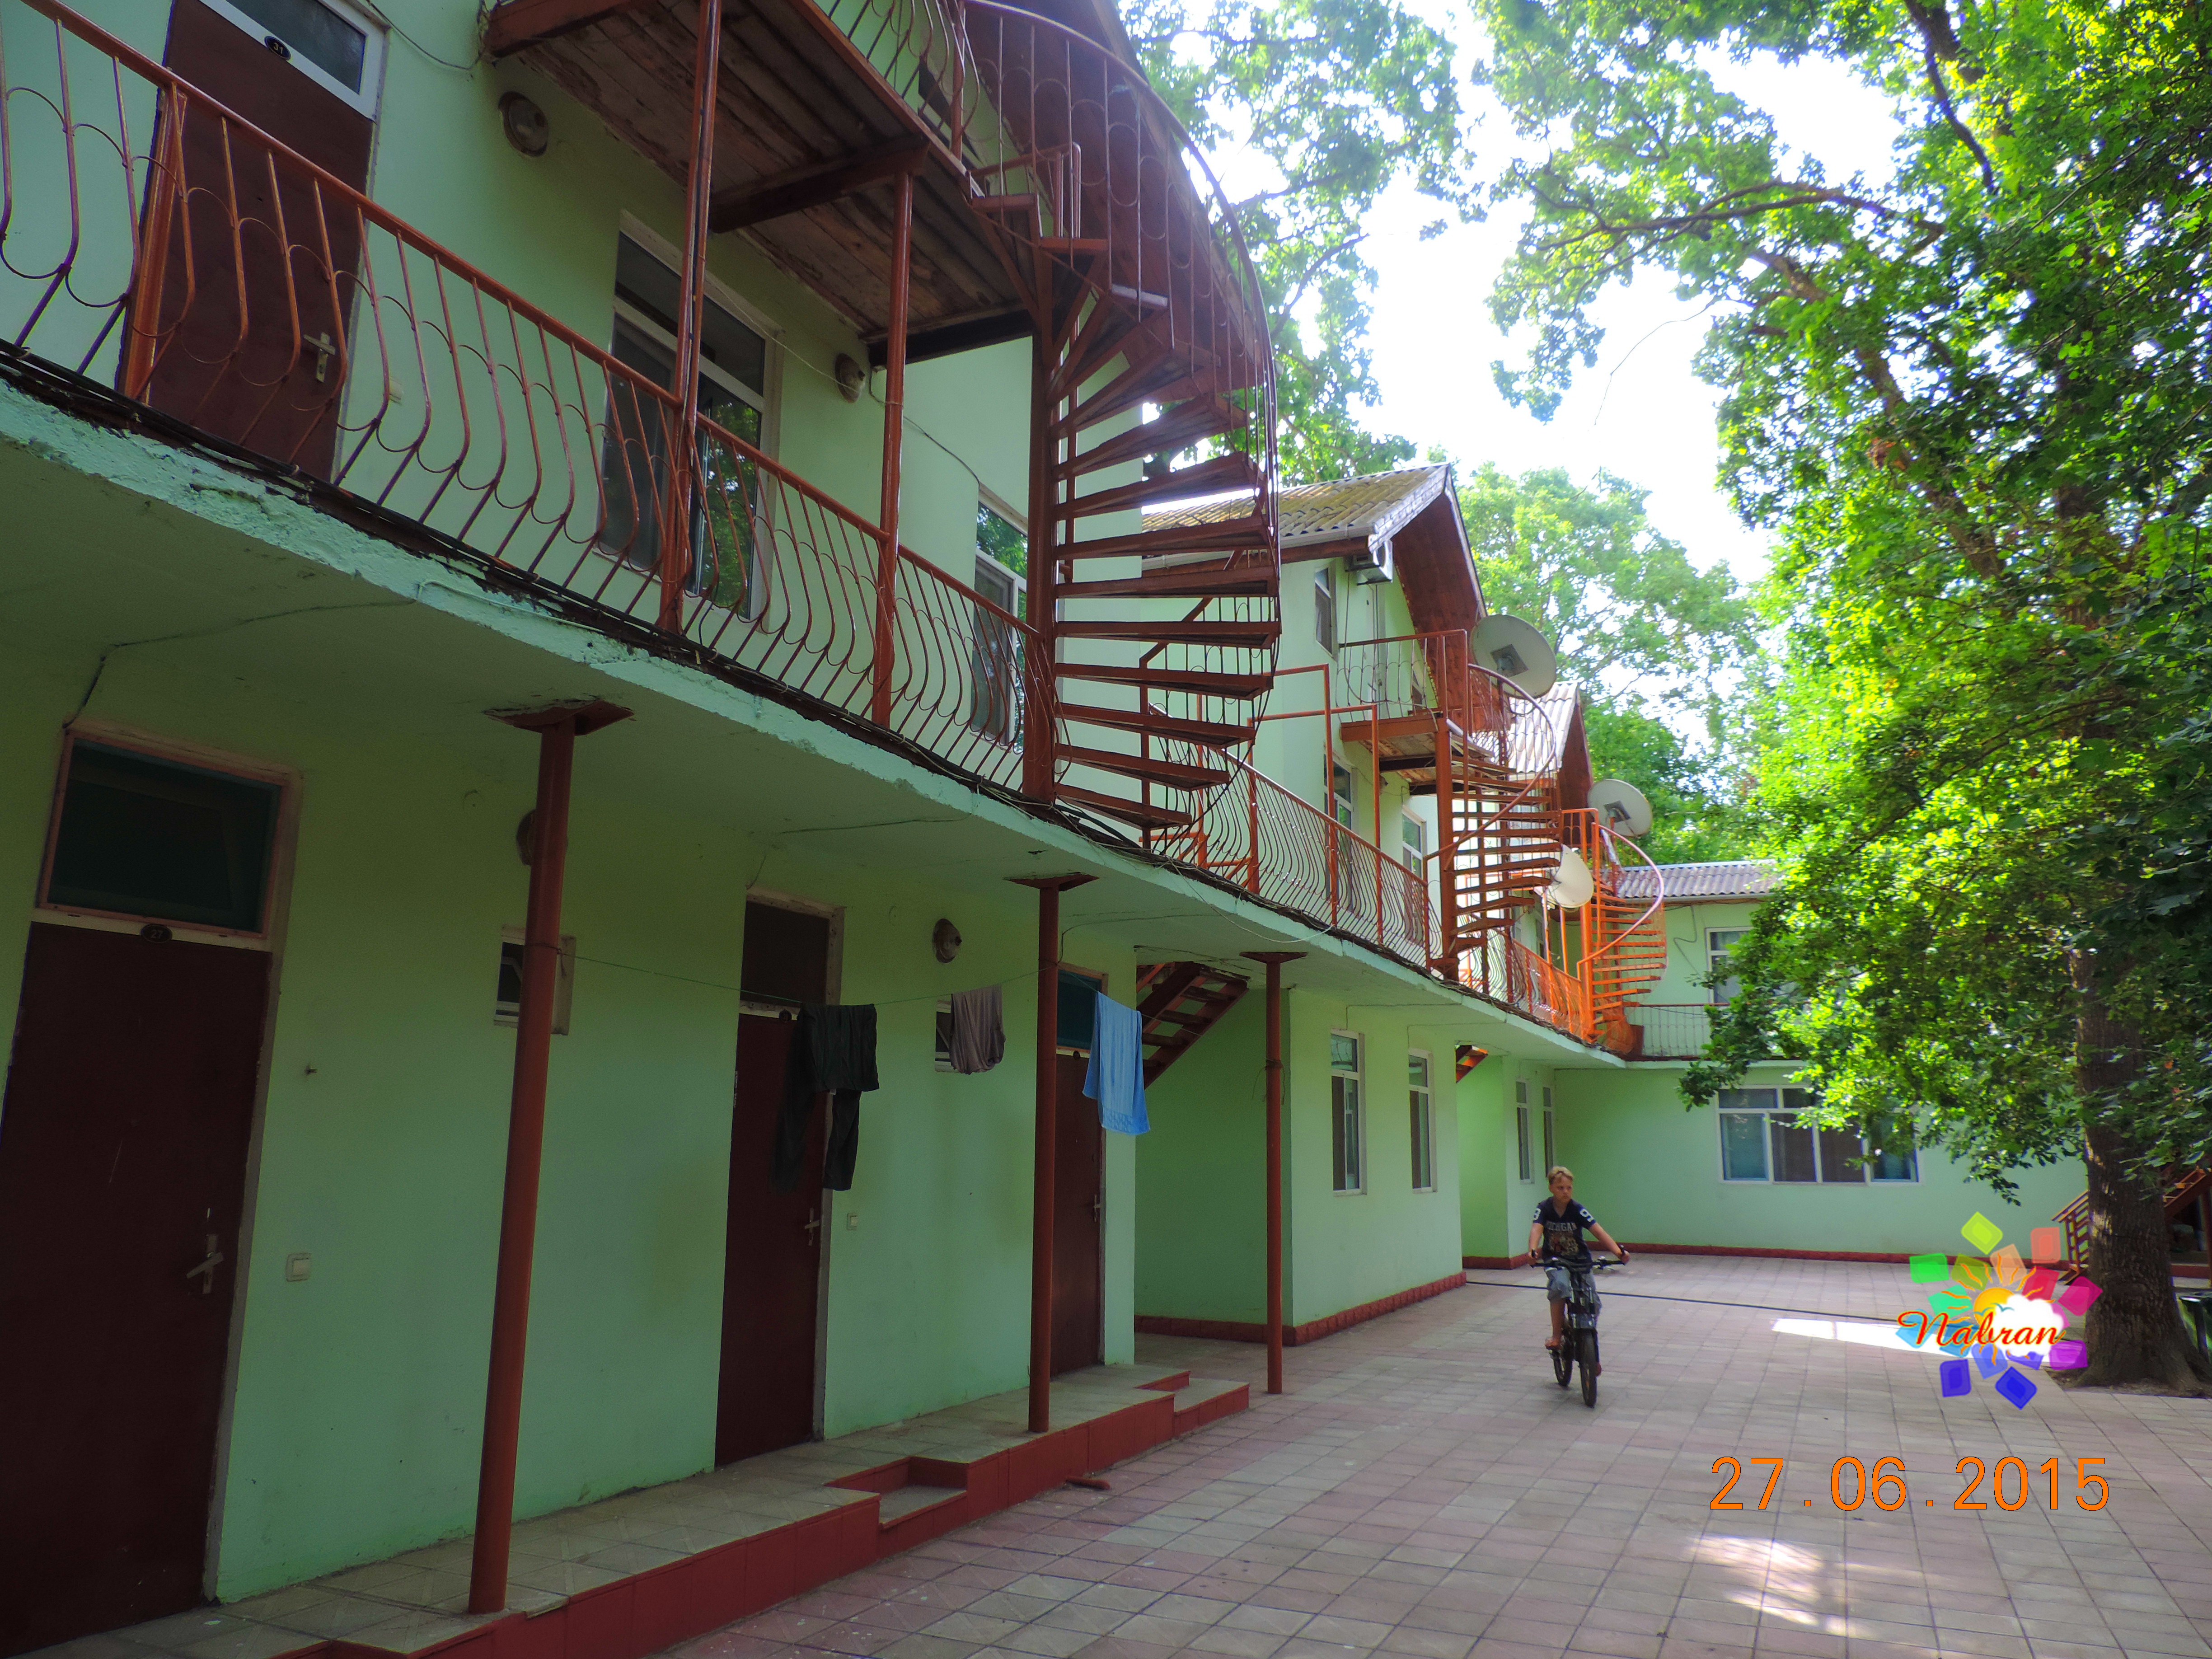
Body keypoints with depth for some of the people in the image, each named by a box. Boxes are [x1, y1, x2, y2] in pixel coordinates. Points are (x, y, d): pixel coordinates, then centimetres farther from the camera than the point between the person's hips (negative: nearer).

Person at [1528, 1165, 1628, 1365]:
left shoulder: (1577, 1210, -14)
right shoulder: (1544, 1208, -12)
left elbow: (1598, 1231, -24)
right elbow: (1536, 1229, -27)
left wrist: (1618, 1251, -39)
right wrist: (1533, 1250, -47)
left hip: (1580, 1261, 1)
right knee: (1560, 1286, -32)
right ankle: (1557, 1335, -18)